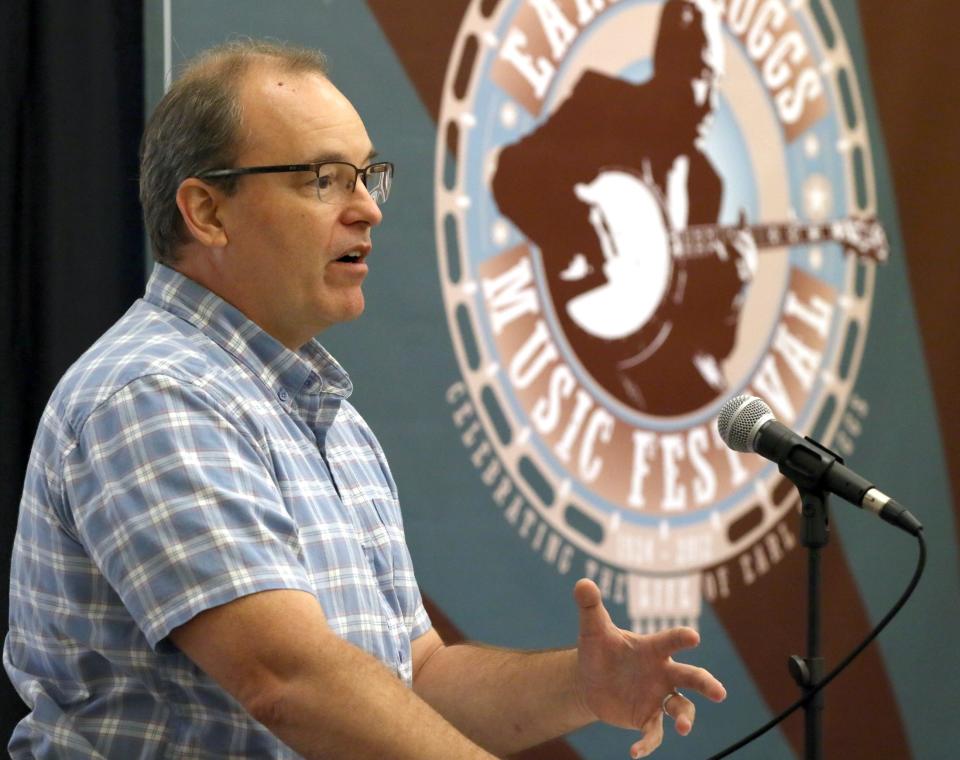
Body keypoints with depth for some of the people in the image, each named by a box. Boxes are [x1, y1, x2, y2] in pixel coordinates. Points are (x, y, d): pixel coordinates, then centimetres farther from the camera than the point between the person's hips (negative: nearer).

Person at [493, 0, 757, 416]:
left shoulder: (703, 177, 19)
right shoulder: (601, 101, 4)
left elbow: (699, 319, 17)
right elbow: (513, 173, -13)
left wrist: (729, 283, -3)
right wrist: (578, 238, -23)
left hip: (657, 344, 6)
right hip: (582, 327, -6)